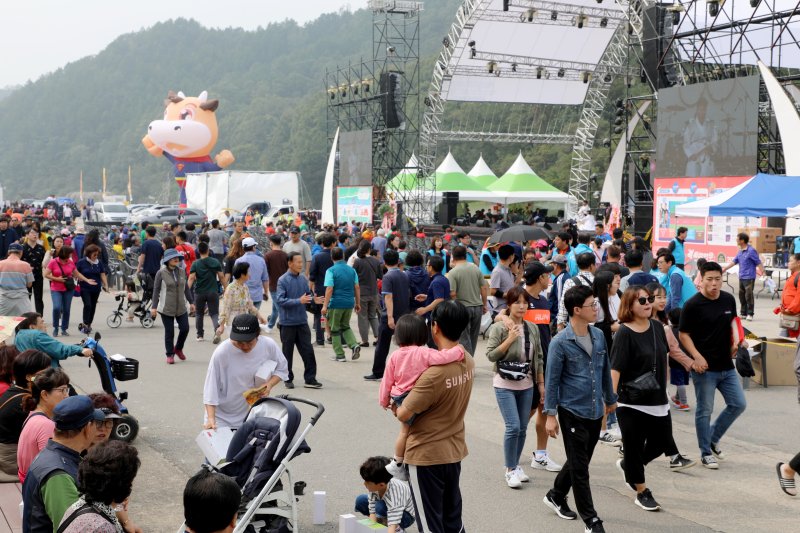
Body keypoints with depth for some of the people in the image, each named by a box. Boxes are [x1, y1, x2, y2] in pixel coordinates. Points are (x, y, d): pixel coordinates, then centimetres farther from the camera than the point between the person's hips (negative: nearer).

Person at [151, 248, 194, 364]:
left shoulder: (182, 272, 6)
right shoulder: (161, 273, -7)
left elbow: (186, 288, 15)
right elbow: (156, 290, -5)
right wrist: (154, 306, -8)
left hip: (181, 307, 4)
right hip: (166, 308, -4)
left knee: (185, 328, 0)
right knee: (169, 332, 1)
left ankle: (178, 348, 25)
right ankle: (170, 355, 14)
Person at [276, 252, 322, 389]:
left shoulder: (303, 279, 5)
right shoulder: (283, 280, -10)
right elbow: (281, 300, -18)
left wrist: (313, 299, -7)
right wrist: (299, 301, -26)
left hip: (302, 321, 4)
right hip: (288, 322, -4)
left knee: (308, 351, 2)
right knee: (287, 352, 8)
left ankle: (310, 379, 8)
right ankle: (288, 379, 20)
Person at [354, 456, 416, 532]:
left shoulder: (393, 494, -42)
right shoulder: (373, 486, -26)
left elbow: (392, 525, -50)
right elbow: (372, 511, -21)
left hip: (406, 516, -6)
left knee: (380, 506, -33)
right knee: (360, 501, -8)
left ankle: (398, 528, -9)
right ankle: (383, 521, 7)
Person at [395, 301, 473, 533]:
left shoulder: (434, 373, -27)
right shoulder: (468, 362, -3)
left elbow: (403, 415, -21)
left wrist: (394, 406, 1)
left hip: (426, 455, -7)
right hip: (454, 451, 7)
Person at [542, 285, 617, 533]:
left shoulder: (599, 336, 3)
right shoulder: (560, 342, -14)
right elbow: (552, 379, -10)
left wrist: (610, 399, 22)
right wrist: (551, 414, -11)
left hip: (595, 411, 6)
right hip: (572, 411, -6)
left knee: (580, 461, 19)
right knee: (579, 467, 2)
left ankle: (556, 496, 41)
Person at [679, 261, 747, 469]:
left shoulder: (729, 300, 5)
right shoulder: (693, 305, -11)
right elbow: (684, 335, -8)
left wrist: (734, 343, 1)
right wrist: (697, 356, -20)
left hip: (727, 366, 6)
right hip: (704, 367, -6)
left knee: (738, 404, 7)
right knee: (704, 411, 3)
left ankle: (713, 439, 26)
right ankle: (706, 453, 16)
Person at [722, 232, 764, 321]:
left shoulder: (751, 251, -11)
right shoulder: (740, 251, 13)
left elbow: (758, 263, -13)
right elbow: (734, 261, 21)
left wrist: (761, 272, -23)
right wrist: (725, 268, 22)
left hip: (749, 277, -8)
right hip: (741, 277, 8)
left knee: (749, 295, -6)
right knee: (741, 295, 10)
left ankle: (750, 314, 1)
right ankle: (743, 313, 18)